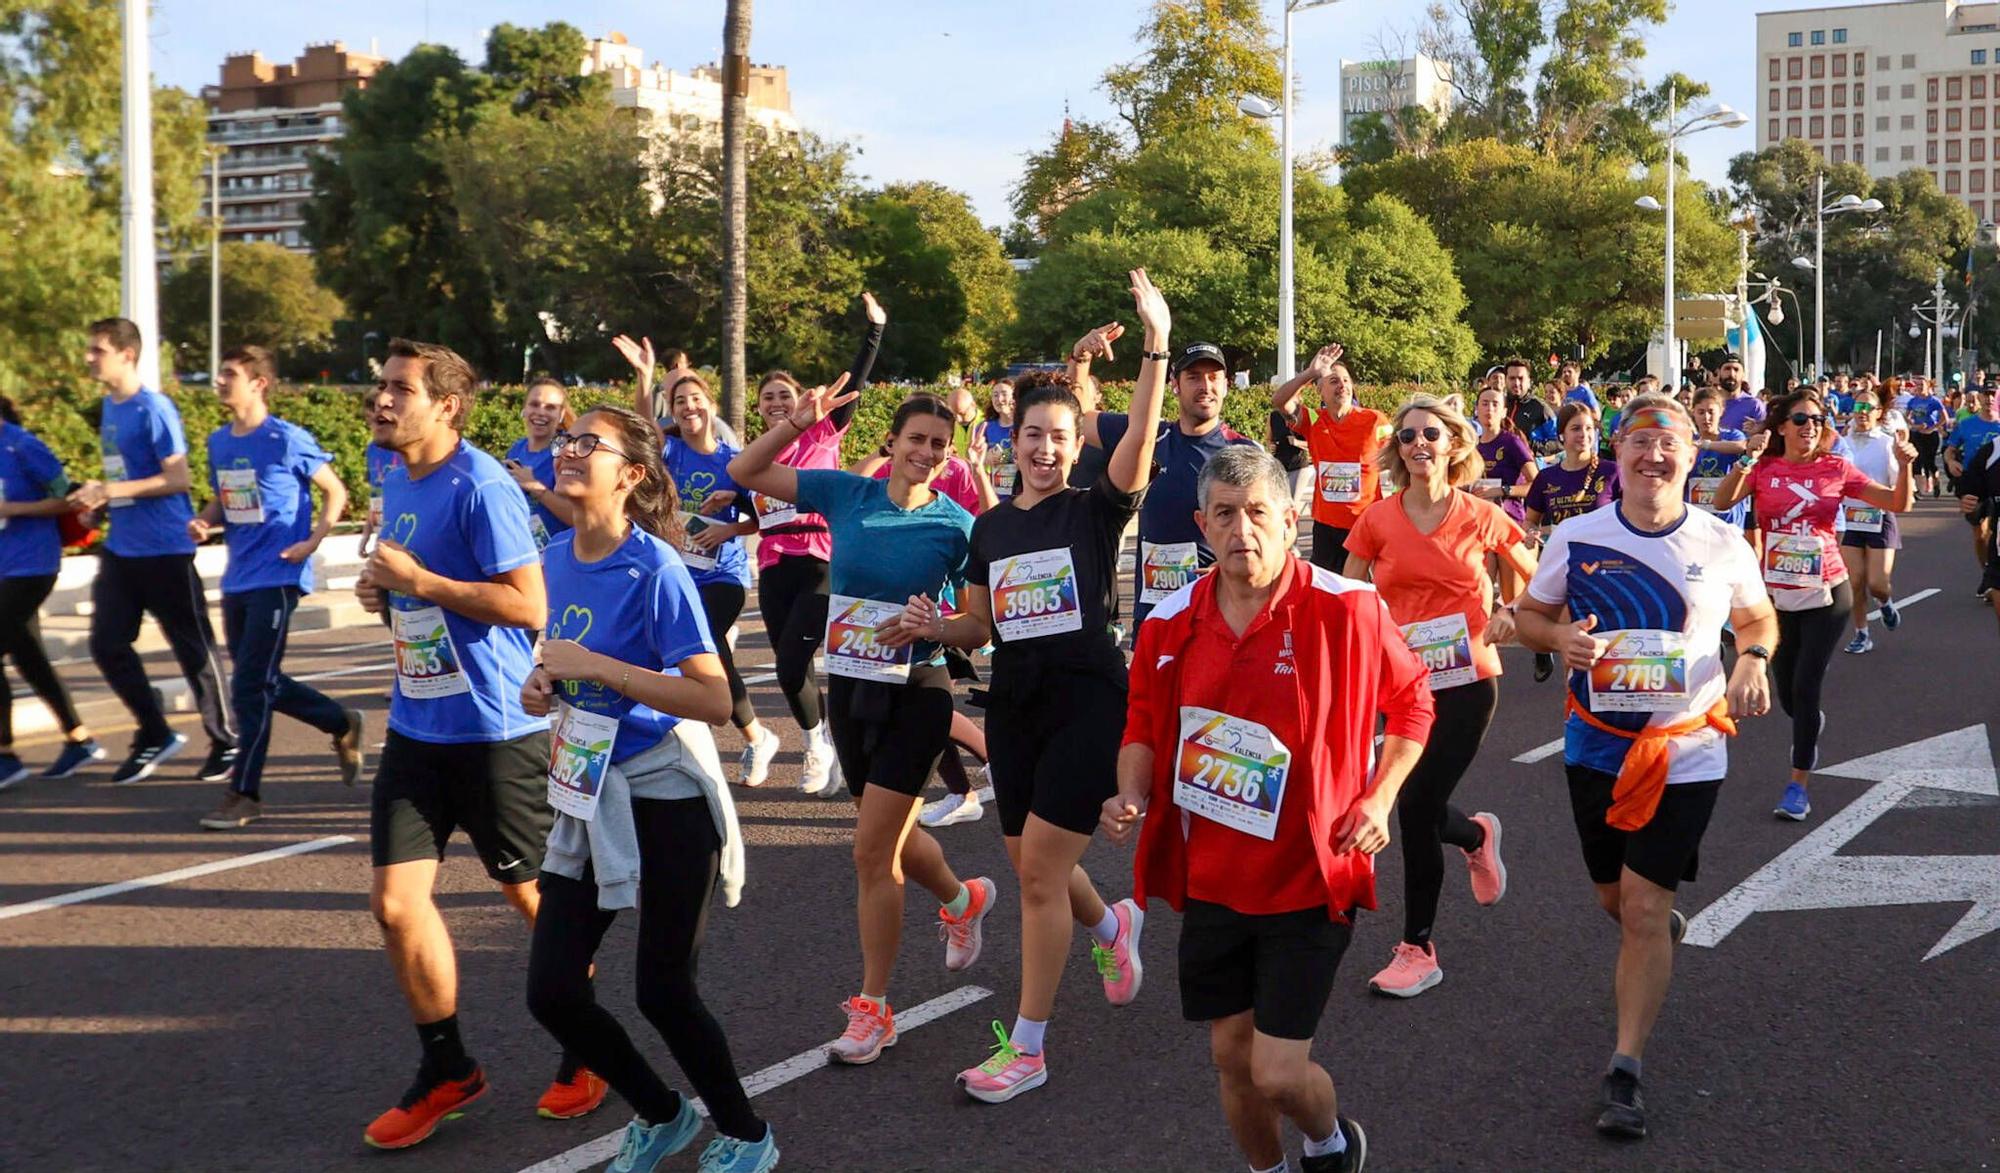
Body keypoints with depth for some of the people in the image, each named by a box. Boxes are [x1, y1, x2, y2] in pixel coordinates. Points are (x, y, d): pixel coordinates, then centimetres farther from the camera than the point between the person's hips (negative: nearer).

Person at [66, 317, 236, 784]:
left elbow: (177, 478, -18)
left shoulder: (154, 409, -14)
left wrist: (112, 491, -22)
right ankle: (154, 735, 19)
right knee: (106, 643, 5)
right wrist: (98, 493, 5)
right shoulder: (109, 407, 11)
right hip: (121, 548, 8)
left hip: (164, 548, -8)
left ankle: (226, 741, 15)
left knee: (192, 647, 1)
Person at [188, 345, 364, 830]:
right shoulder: (219, 441, 9)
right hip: (238, 579, 8)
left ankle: (244, 794, 1)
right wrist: (204, 522, 0)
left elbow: (336, 493, -4)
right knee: (263, 684, 15)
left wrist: (311, 542, -14)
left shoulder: (288, 440, -10)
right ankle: (342, 723, 35)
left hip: (276, 576, -8)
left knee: (251, 686, -8)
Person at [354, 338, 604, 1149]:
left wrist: (417, 580, -21)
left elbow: (527, 603, -22)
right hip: (417, 724, 7)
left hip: (495, 726, -7)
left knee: (533, 895, 8)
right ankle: (446, 1070, 19)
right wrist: (383, 589, 2)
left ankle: (585, 1054, 28)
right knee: (396, 900, 3)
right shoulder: (397, 483, 10)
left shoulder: (481, 486, -16)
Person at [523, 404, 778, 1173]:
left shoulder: (654, 568, -18)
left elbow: (715, 699, -23)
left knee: (662, 992, 3)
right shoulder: (557, 558, 3)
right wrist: (545, 684, -3)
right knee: (552, 992, 5)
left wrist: (593, 666, -24)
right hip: (589, 793, 7)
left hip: (665, 795, -7)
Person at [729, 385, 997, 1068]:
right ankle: (963, 900, 52)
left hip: (916, 693, -4)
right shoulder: (847, 494, -1)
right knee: (892, 835, 20)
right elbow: (745, 473, 1)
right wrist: (797, 424, -12)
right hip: (849, 687, 5)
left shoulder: (956, 524, -8)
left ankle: (873, 1008, 6)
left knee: (872, 850, -7)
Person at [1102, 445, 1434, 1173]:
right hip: (1210, 880, 4)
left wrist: (1378, 800, -9)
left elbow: (1412, 702, 2)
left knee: (1278, 1074, -5)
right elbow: (1145, 726, 12)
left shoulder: (1346, 608, -13)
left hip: (1310, 878, -4)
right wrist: (1132, 796, -7)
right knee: (1231, 1053, 14)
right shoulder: (1170, 623, -3)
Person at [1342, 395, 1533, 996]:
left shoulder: (1482, 517, -3)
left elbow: (1532, 575, 13)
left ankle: (1417, 950, 8)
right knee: (1421, 809, 7)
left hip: (1466, 680, -3)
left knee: (1416, 807, -7)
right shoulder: (1377, 522, 0)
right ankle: (1478, 837, 45)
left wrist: (1508, 614, -4)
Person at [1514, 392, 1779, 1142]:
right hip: (1596, 746, 2)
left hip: (1685, 750, -2)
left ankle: (1625, 1071, 2)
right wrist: (1561, 639, -18)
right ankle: (1662, 934, 55)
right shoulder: (1576, 538, -7)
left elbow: (1757, 616, 10)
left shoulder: (1722, 544, -6)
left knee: (1644, 906, -7)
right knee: (1615, 897, 18)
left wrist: (1753, 657, -12)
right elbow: (1531, 615, 4)